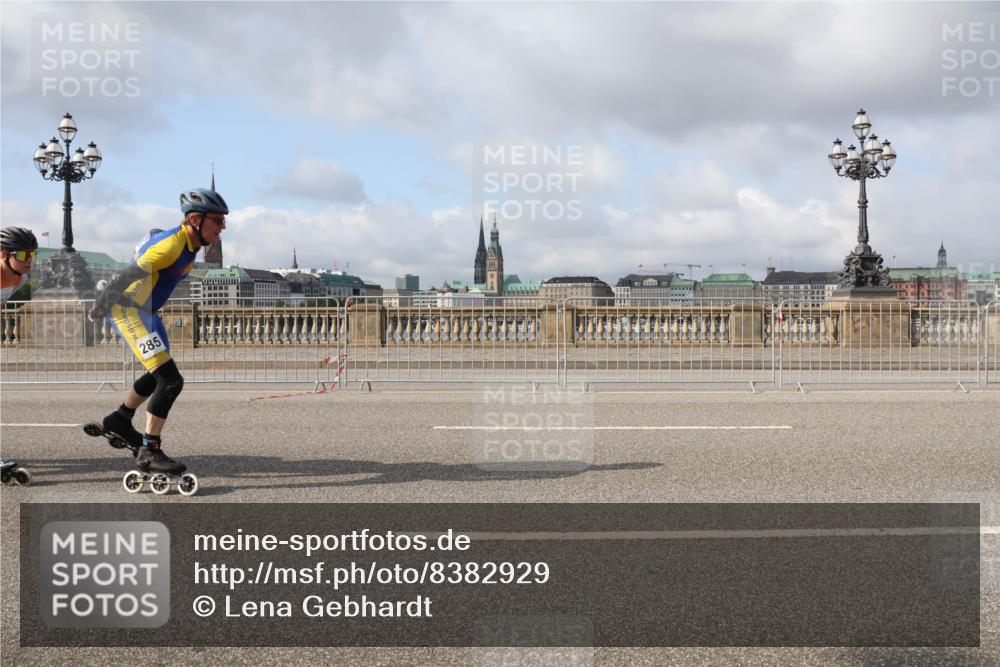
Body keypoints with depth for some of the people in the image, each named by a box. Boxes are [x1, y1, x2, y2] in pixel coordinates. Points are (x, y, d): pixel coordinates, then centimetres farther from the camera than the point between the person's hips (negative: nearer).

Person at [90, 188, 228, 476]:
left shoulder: (189, 244, 6)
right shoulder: (172, 245, -25)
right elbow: (130, 274, -24)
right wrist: (100, 307, -17)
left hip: (145, 310, 10)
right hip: (127, 309, -10)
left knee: (159, 375, 24)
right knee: (171, 380, -15)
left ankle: (120, 420, 43)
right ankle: (149, 452, -9)